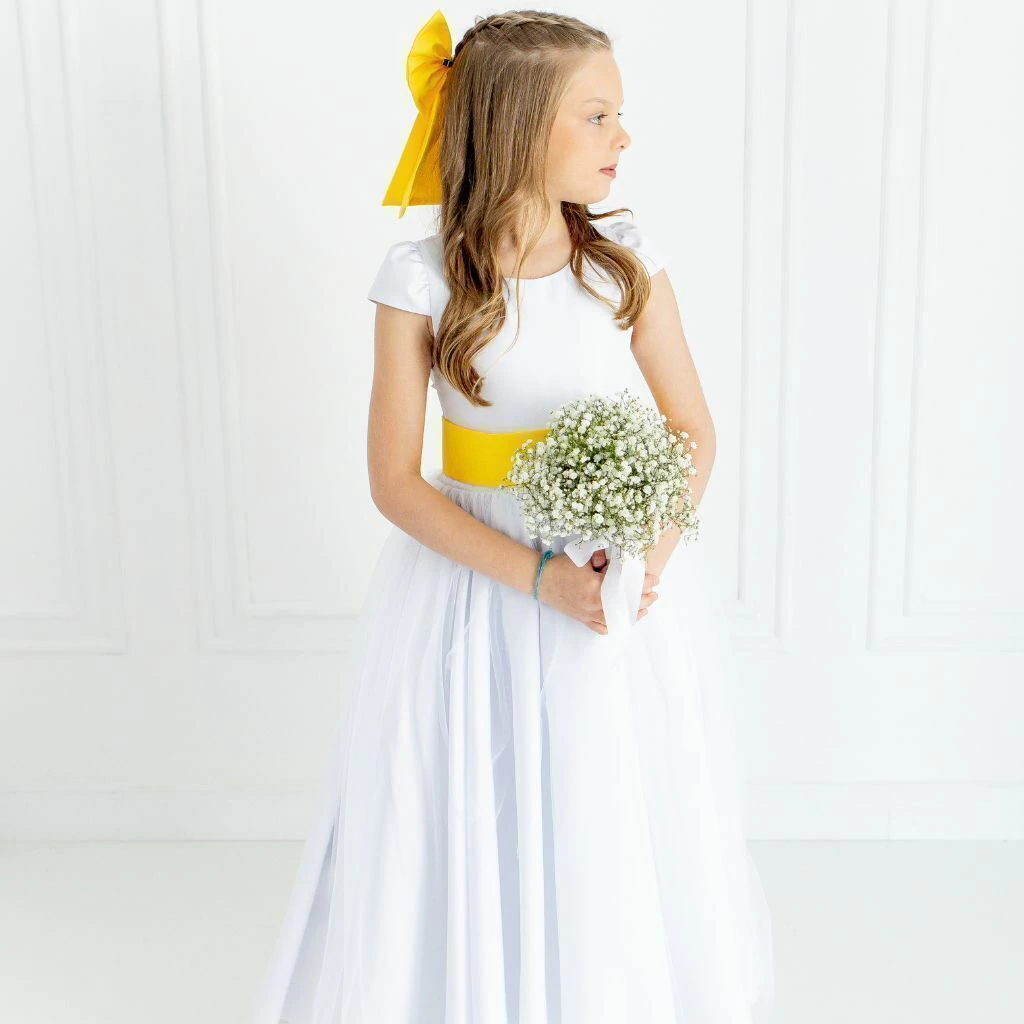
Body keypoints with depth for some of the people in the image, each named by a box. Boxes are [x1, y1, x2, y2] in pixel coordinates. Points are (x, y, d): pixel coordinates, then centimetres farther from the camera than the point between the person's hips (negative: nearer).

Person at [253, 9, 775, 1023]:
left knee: (622, 842, 13)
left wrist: (657, 542, -18)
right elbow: (393, 480, -10)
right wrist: (537, 575, -20)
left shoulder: (627, 257, -5)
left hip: (623, 570, 2)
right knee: (470, 845, 10)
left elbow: (693, 428, 1)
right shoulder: (422, 278, -12)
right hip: (476, 580, -2)